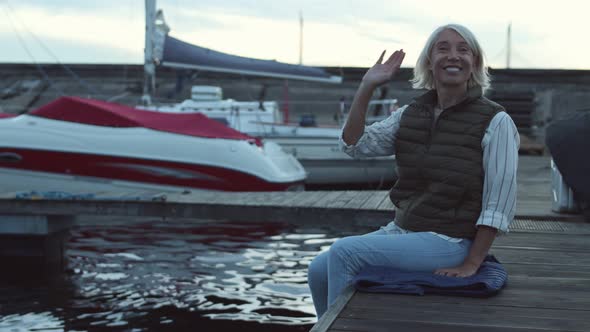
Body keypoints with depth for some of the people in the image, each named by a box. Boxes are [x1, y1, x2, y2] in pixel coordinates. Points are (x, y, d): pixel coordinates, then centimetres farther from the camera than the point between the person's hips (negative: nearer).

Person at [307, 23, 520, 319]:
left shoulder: (495, 122, -11)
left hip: (448, 241, -6)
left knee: (344, 252, -20)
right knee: (319, 270, -2)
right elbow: (355, 145, -1)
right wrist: (366, 87, -9)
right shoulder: (412, 114, 6)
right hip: (401, 230, 6)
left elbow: (499, 203, -13)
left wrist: (471, 265, -16)